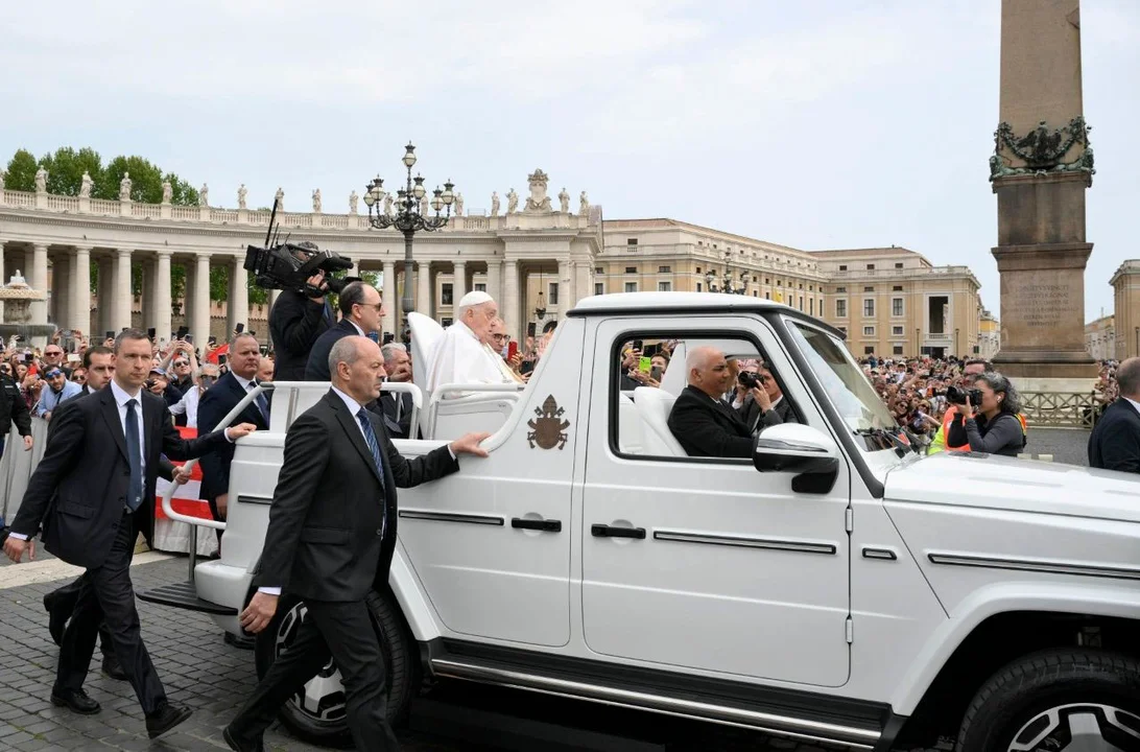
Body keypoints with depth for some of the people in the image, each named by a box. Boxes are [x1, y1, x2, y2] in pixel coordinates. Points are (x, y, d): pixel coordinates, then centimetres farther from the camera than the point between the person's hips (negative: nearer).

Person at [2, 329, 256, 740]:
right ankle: (157, 710, -9)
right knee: (124, 619, -9)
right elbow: (48, 471, -9)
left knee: (91, 607, 21)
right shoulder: (86, 410, -13)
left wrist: (225, 435, 4)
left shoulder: (155, 407, 5)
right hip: (92, 524, -7)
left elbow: (179, 448, 17)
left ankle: (67, 687, 38)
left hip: (126, 523, 7)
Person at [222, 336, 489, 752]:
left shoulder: (371, 422, 11)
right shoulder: (317, 425, -18)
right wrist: (269, 588, -21)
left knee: (305, 657, 22)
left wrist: (452, 451, 9)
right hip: (331, 573, -9)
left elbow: (402, 472, 22)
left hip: (349, 572, 9)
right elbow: (287, 510, -20)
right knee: (367, 674, -4)